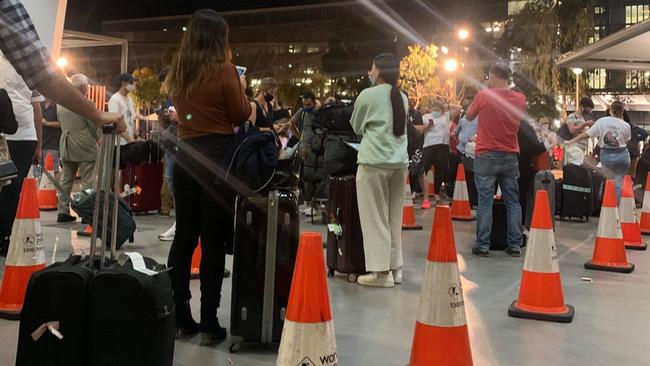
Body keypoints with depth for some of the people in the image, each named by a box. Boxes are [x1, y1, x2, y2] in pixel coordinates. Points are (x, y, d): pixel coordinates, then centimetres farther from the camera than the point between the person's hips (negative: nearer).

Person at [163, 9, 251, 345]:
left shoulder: (178, 70, 9)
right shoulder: (223, 69, -8)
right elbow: (241, 116, -3)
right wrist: (241, 88, 14)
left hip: (185, 155, 6)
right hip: (218, 156, -5)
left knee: (183, 237, 11)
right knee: (213, 241, -1)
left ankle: (178, 318, 15)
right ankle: (209, 323, 2)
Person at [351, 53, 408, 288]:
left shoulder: (368, 95, -3)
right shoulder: (402, 98, 12)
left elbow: (356, 128, 10)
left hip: (374, 162, -6)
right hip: (400, 162, 6)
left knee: (375, 218, -1)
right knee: (394, 217, 11)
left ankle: (381, 271, 0)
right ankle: (395, 268, 16)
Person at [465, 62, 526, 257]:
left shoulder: (483, 95, -9)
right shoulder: (520, 98, 2)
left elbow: (469, 116, 6)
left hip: (486, 155, -3)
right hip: (510, 156, 3)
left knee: (485, 201, 0)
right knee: (513, 201, 9)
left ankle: (482, 245, 2)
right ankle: (514, 245, 12)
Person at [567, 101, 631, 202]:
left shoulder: (602, 121, -9)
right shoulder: (626, 125, -7)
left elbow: (586, 135, -9)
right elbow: (627, 140, 8)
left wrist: (571, 141, 0)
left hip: (606, 155, 1)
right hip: (622, 155, -1)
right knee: (619, 181, 7)